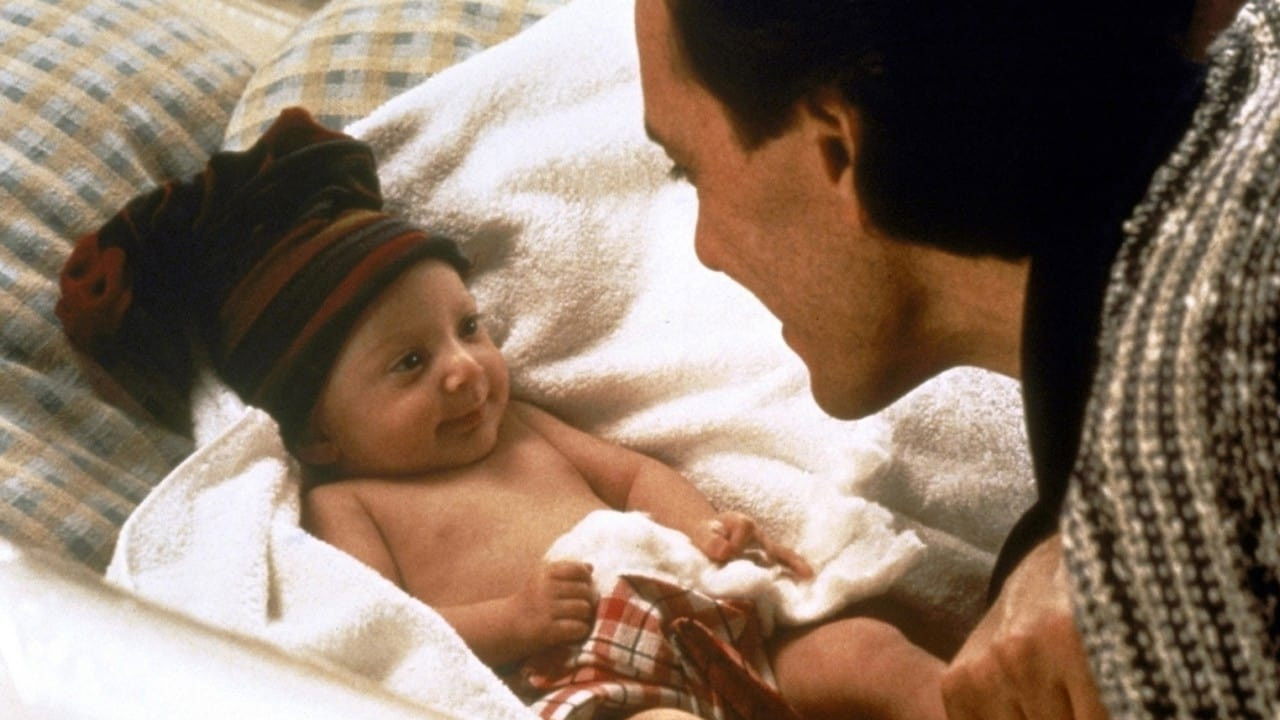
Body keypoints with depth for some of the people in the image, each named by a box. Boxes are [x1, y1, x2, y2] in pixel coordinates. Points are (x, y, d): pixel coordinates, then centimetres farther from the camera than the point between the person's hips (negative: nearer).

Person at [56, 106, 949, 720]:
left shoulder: (516, 426, 28)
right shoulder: (346, 503, 9)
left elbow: (630, 472, 28)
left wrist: (705, 528, 7)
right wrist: (511, 621, -18)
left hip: (703, 621, 8)